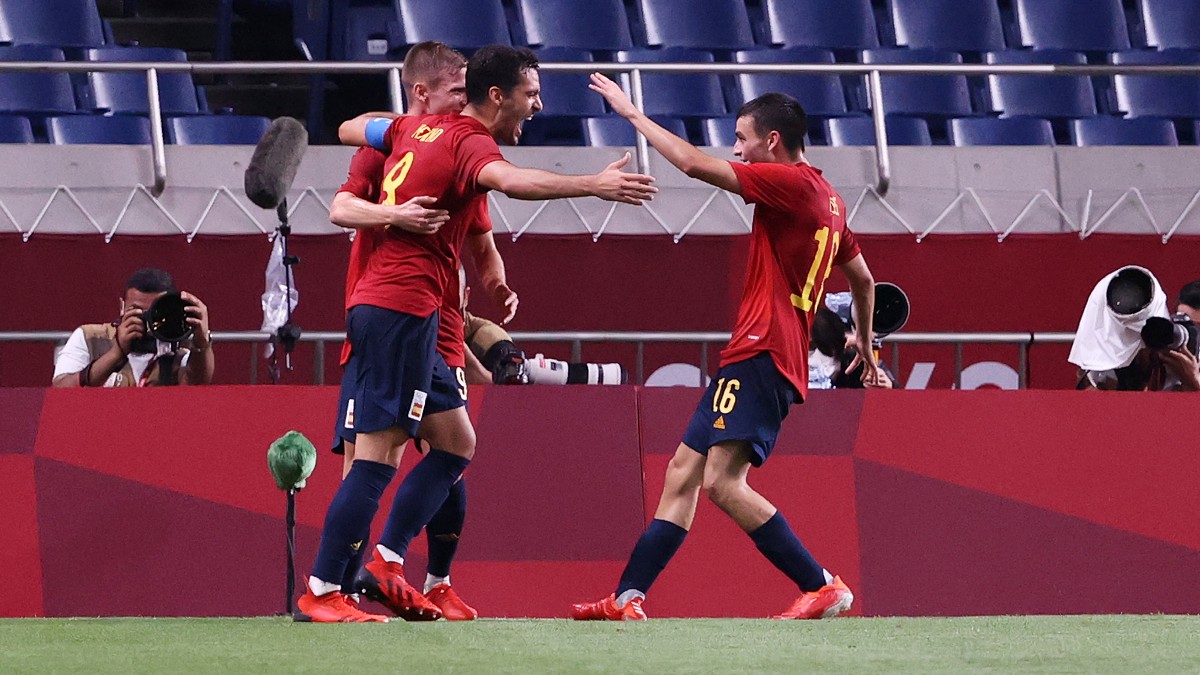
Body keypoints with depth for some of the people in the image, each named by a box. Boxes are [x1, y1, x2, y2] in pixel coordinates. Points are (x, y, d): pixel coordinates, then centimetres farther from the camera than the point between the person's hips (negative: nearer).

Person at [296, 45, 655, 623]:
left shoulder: (416, 129, 14)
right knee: (379, 455, -9)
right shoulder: (470, 143, -12)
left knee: (455, 442, 14)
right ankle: (320, 594, -10)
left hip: (377, 306, 10)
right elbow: (510, 180, -35)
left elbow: (349, 129, 30)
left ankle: (385, 564, 9)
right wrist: (593, 185, -42)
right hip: (402, 310, -10)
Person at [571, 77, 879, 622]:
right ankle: (627, 599, 8)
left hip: (762, 352, -11)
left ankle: (823, 587, -17)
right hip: (758, 356, 11)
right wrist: (865, 342, 43)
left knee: (722, 481, -19)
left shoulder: (791, 183, -11)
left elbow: (693, 163, -15)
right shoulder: (828, 199, 18)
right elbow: (863, 278, 30)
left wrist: (633, 114, -4)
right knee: (683, 471, 9)